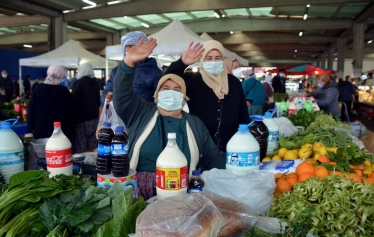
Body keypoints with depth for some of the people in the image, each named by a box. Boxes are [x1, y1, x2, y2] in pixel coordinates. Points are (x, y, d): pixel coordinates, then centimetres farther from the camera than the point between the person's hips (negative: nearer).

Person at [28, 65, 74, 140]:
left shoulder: (37, 89, 1)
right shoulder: (65, 92, 0)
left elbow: (31, 111, 4)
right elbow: (71, 113, 2)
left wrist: (31, 129, 11)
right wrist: (71, 131, 9)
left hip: (41, 131, 1)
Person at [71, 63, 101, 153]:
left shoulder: (79, 83, -11)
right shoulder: (95, 83, 10)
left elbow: (74, 102, -14)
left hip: (81, 118, -7)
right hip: (93, 117, 7)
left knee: (80, 149, -3)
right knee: (91, 145, 12)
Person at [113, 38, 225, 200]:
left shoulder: (195, 124, 14)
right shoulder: (141, 113, 10)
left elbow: (213, 158, 15)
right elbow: (122, 93, -5)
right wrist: (129, 62, -21)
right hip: (139, 191, -2)